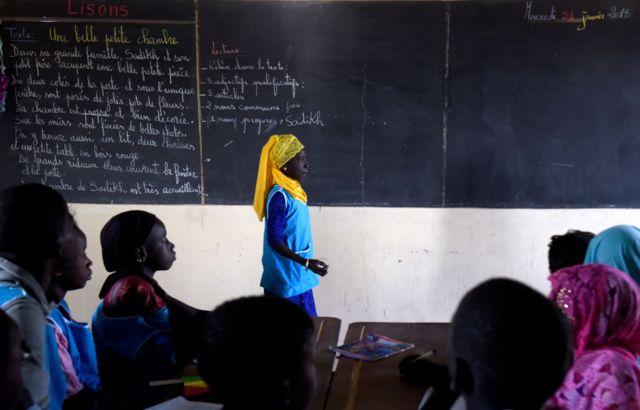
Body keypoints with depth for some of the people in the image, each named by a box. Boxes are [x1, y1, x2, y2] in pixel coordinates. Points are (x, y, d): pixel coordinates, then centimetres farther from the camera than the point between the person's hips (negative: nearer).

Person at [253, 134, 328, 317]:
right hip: (287, 280, -9)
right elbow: (274, 241, -20)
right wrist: (306, 262, -26)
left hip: (297, 278, 9)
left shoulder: (293, 192, 9)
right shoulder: (279, 196, -17)